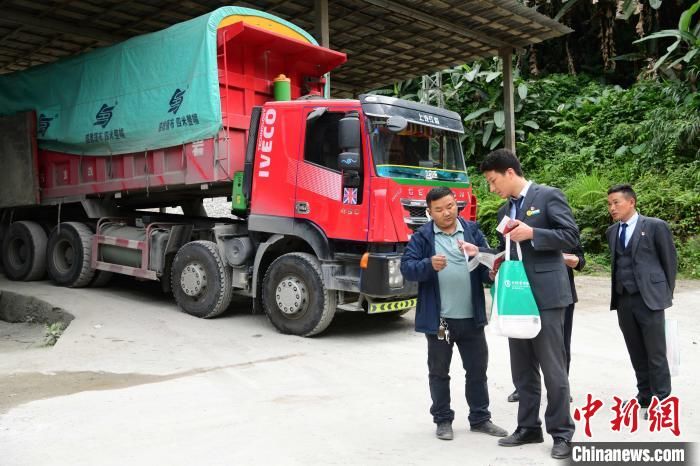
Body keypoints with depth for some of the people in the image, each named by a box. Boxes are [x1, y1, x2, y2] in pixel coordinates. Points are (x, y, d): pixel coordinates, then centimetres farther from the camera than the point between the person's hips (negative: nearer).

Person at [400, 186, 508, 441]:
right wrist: (429, 265, -27)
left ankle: (480, 418, 28)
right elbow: (406, 267, -9)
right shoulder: (422, 237, -1)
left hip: (472, 317, 3)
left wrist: (492, 271, -18)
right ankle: (443, 420, 25)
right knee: (439, 371, 10)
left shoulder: (473, 231, 6)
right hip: (438, 318, -2)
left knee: (477, 369, 13)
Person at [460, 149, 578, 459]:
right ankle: (529, 427, 23)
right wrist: (479, 252, 6)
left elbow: (571, 236, -10)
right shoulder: (505, 210, 18)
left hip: (545, 295, -7)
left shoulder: (548, 196, -4)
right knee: (522, 370, 12)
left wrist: (532, 233, -18)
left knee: (553, 368, -2)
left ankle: (561, 433, 10)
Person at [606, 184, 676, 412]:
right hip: (623, 300, 5)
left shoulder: (655, 226, -3)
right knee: (636, 353, 12)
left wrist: (666, 293, 3)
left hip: (649, 298, -5)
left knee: (655, 352, 0)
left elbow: (670, 260, 2)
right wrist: (616, 294, 8)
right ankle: (644, 395, 22)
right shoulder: (612, 231, 12)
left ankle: (660, 400, 10)